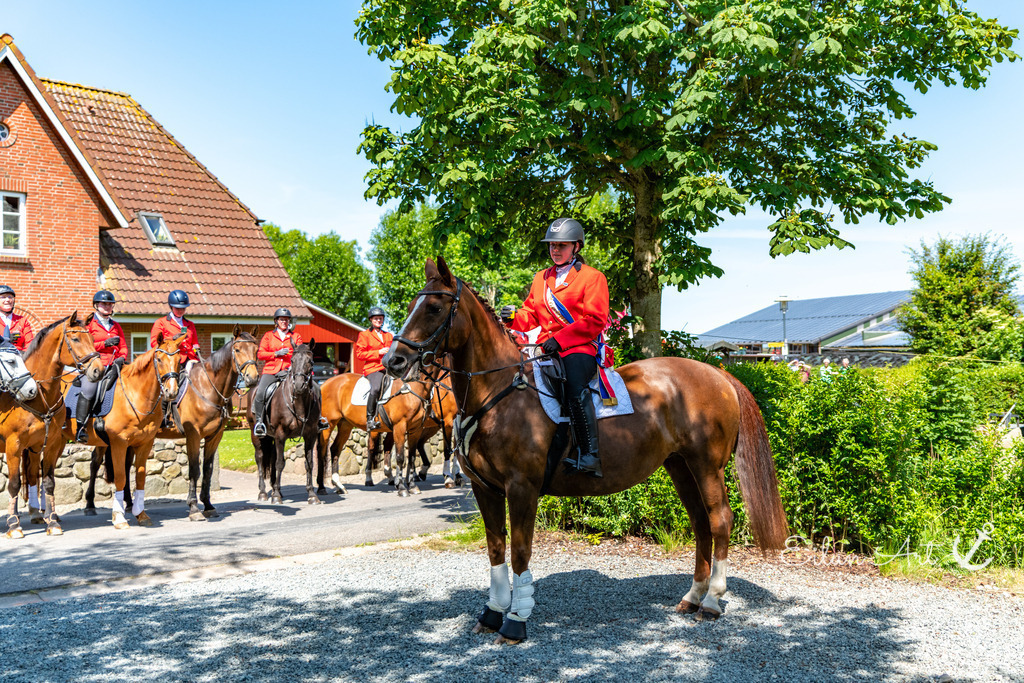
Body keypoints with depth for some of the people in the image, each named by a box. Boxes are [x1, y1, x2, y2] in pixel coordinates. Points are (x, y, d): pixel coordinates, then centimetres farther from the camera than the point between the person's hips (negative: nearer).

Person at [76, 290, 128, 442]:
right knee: (88, 390, -28)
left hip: (114, 367, 5)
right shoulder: (89, 324, 9)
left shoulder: (116, 326, 22)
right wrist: (104, 344, -12)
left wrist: (122, 357, -4)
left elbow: (123, 347, 18)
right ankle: (81, 428, -22)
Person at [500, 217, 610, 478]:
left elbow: (594, 321, -6)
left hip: (580, 349, -6)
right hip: (546, 348, 6)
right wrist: (513, 317, -4)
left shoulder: (592, 277, 3)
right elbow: (530, 316, 21)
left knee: (575, 386, -34)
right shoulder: (541, 278, 21)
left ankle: (589, 456, -32)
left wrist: (559, 338, -16)